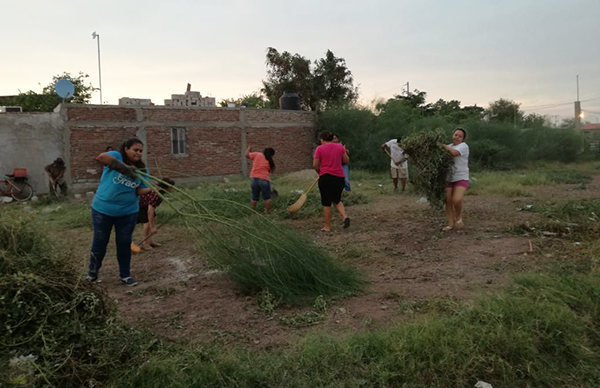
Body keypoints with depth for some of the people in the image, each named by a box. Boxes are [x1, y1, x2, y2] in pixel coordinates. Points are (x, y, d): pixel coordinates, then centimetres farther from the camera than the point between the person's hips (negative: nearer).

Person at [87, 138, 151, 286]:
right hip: (103, 209, -3)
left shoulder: (142, 170, 2)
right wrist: (124, 167, -38)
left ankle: (125, 275, 21)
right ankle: (93, 272, 31)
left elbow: (140, 190, -5)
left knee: (124, 243, 8)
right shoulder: (116, 156, -10)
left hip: (128, 212, 3)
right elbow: (102, 157, -33)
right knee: (100, 241, 10)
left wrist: (152, 189, -27)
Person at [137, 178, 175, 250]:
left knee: (153, 219, 9)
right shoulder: (156, 195, -38)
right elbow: (150, 211, -36)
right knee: (147, 222, -16)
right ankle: (145, 243, -3)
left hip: (145, 204, 10)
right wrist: (152, 227, -32)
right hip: (138, 205, -10)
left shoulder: (160, 191, -9)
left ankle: (150, 240, 15)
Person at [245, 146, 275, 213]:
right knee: (267, 197, 12)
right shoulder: (270, 161, 2)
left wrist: (248, 149, 19)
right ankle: (267, 211, 14)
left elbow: (247, 155, 2)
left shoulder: (257, 155, 2)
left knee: (254, 197, 15)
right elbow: (270, 171, 6)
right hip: (264, 179, -3)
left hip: (253, 178, 3)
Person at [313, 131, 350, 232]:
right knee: (337, 200, 21)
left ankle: (327, 227, 12)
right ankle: (345, 216, -3)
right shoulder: (340, 147, 5)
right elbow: (347, 161, 10)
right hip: (339, 177, 4)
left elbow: (315, 165, -6)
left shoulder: (320, 148, -4)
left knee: (326, 203, 6)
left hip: (326, 177, -4)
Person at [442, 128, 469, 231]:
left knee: (457, 200, -21)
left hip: (461, 178, -5)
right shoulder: (449, 146, 15)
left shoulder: (463, 146, -4)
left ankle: (458, 218, 7)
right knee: (448, 201, -2)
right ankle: (451, 223, 9)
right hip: (449, 178, 5)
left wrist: (443, 145, -14)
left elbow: (454, 152, -23)